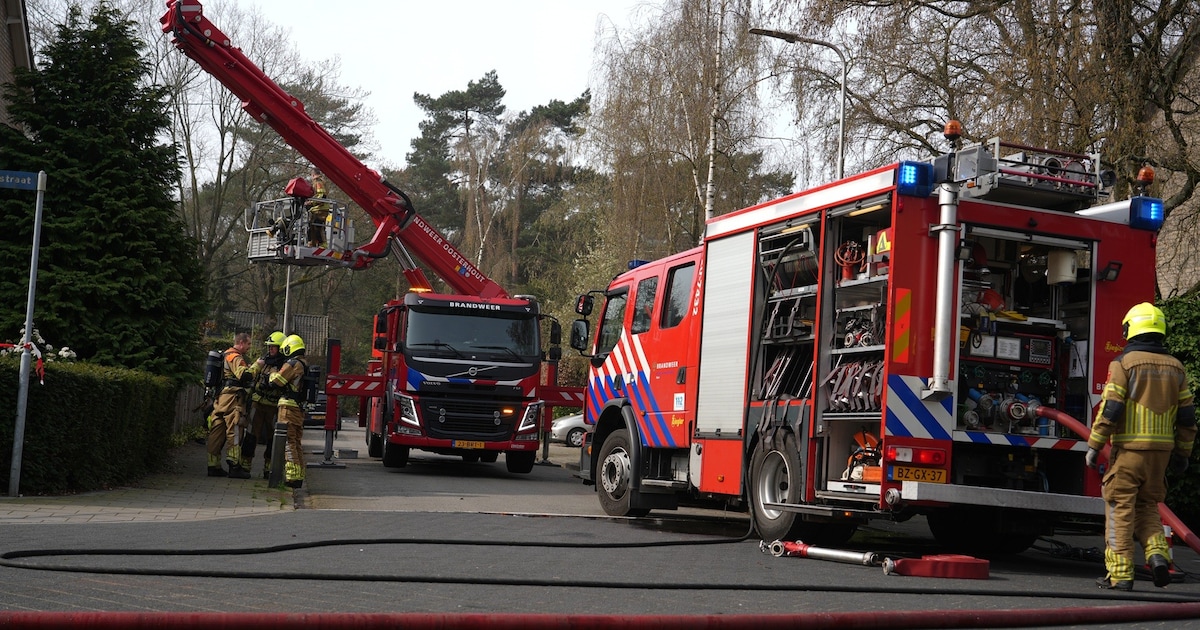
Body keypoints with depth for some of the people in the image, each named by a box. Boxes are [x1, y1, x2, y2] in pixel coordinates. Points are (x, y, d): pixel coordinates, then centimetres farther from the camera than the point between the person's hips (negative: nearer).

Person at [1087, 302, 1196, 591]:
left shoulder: (1124, 362, -8)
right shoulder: (1175, 367, 8)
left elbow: (1110, 408, -14)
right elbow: (1187, 417, 9)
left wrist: (1094, 446, -7)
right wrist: (1182, 454, 18)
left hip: (1129, 448, -5)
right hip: (1161, 449, 5)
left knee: (1120, 509, 2)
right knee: (1147, 505, 20)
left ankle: (1120, 574, 2)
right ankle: (1157, 553, -1)